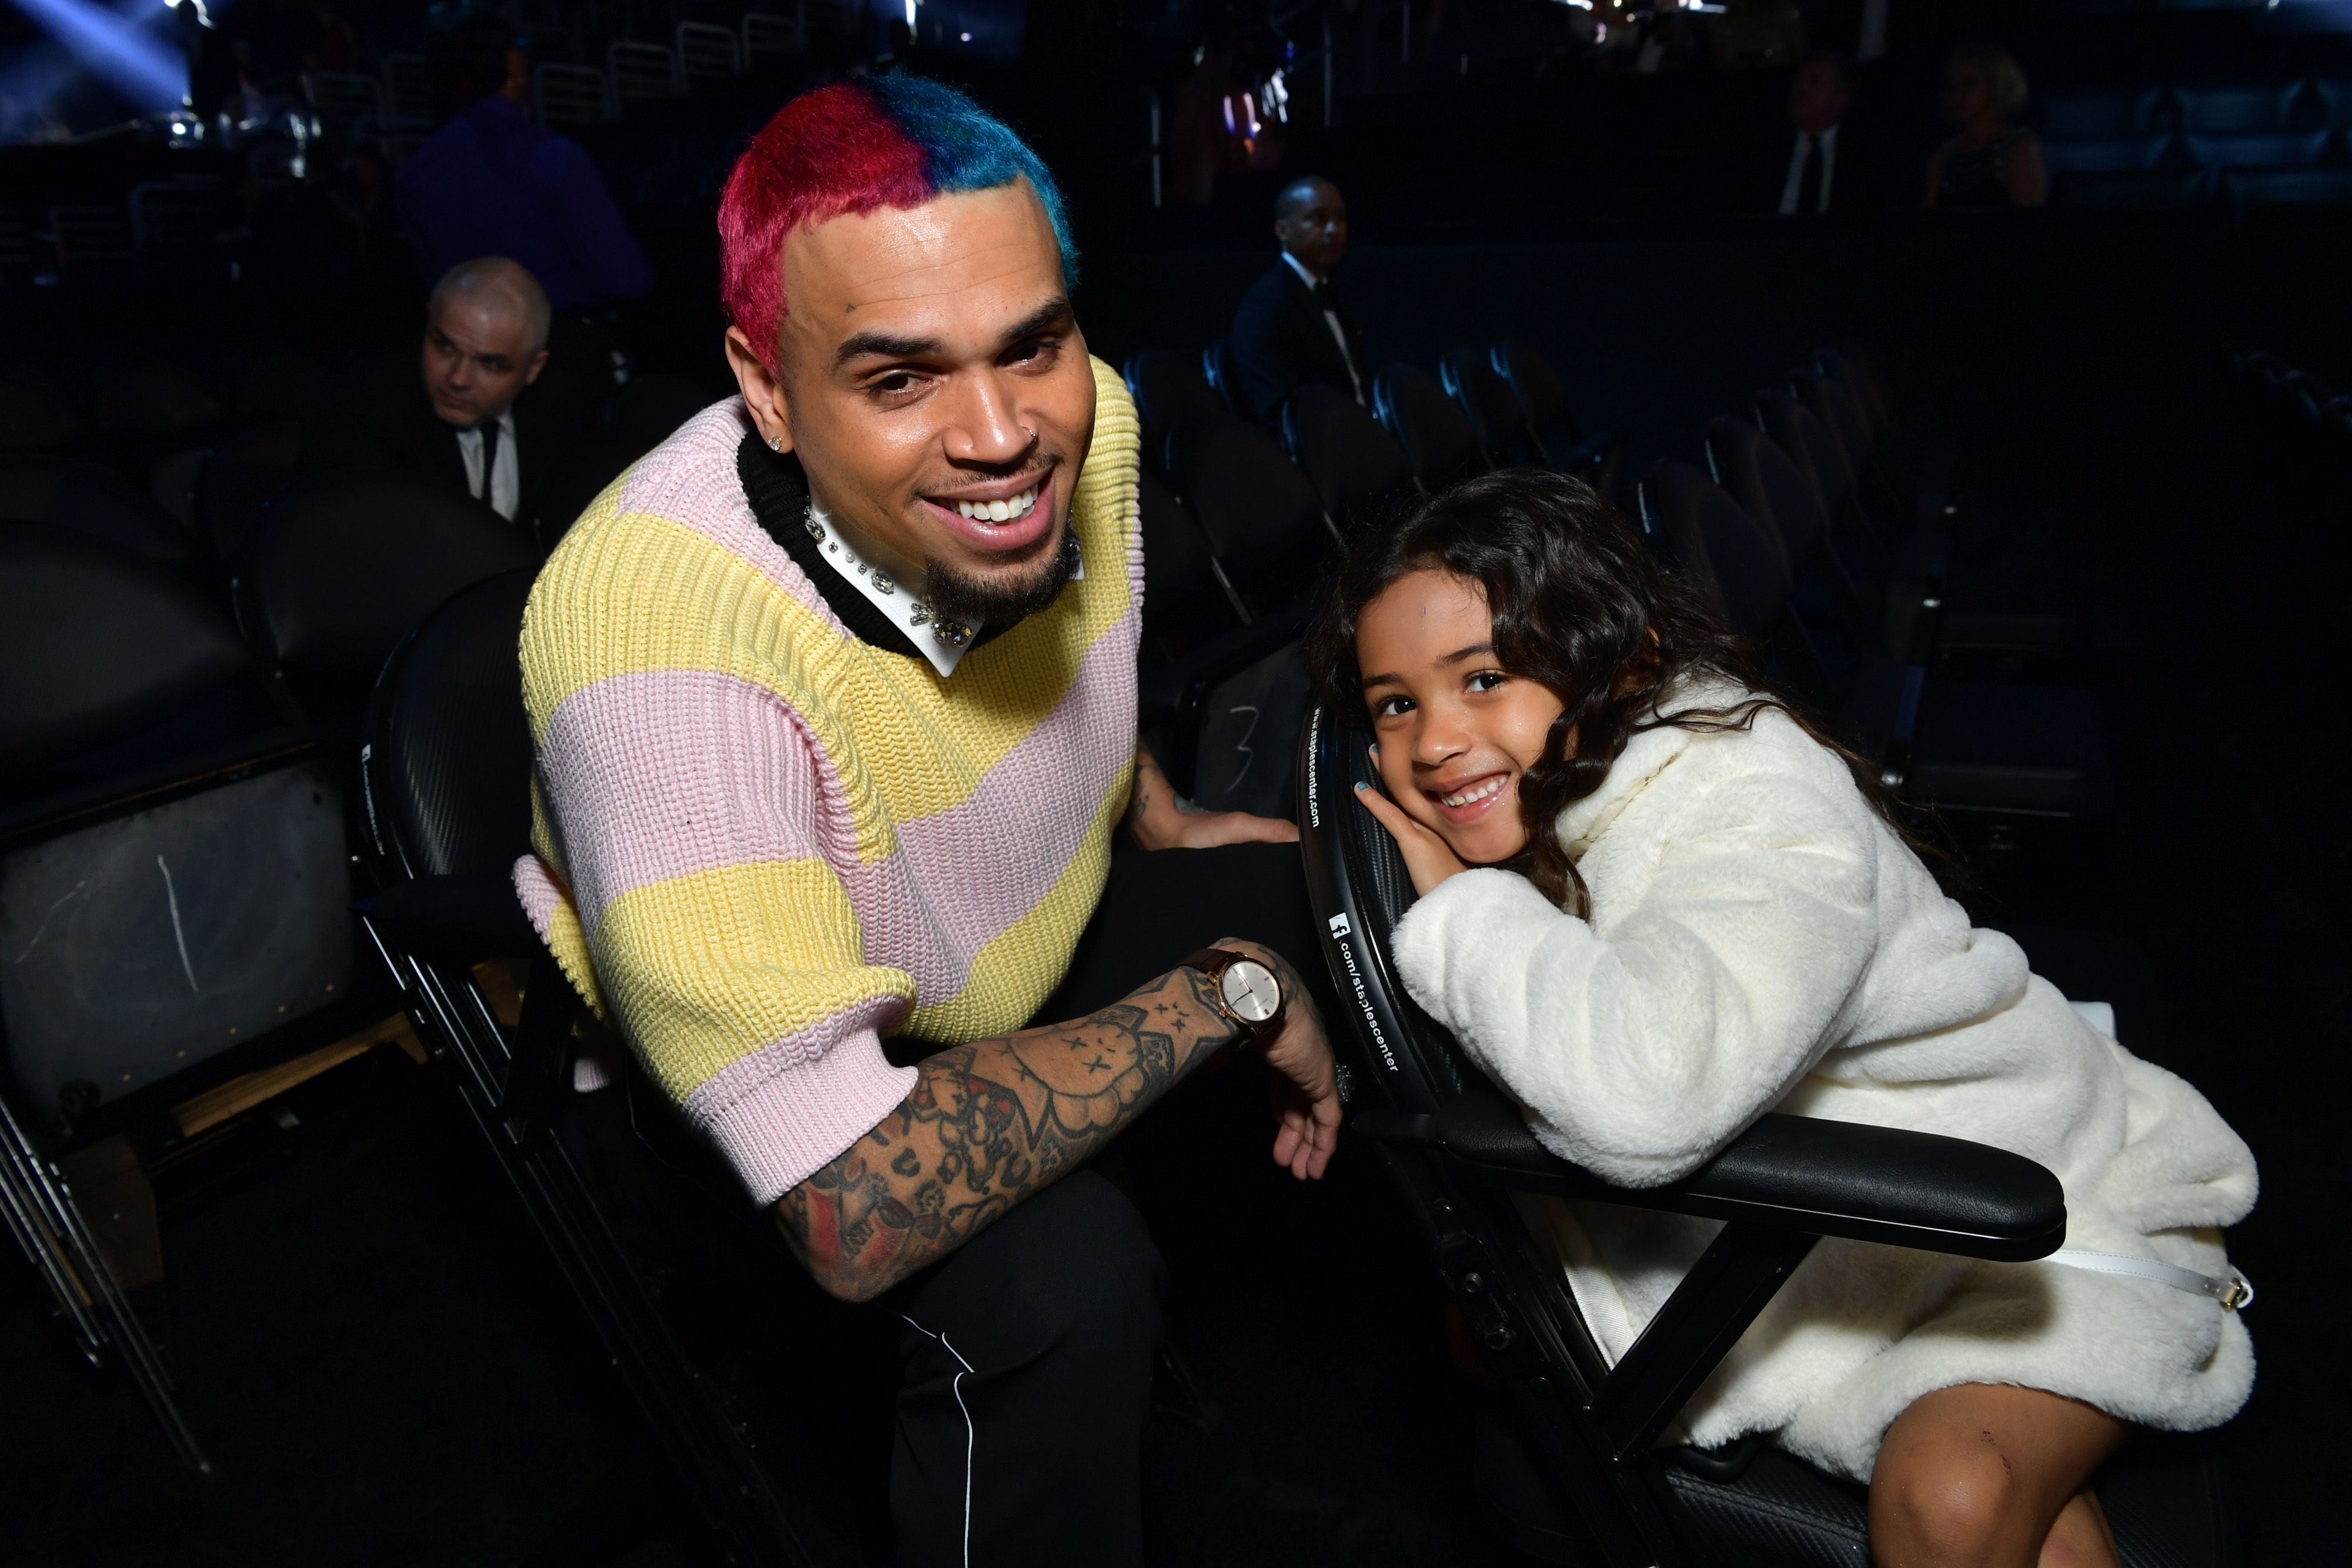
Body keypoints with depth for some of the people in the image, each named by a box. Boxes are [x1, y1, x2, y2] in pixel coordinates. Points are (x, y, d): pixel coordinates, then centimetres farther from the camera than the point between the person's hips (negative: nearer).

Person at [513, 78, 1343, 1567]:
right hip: (769, 1068, -6)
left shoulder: (1083, 417, -19)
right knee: (1063, 1278, -32)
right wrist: (1226, 989, -31)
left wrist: (1164, 821, 6)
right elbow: (859, 1214, -40)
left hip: (1041, 938, 7)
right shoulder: (660, 644, -40)